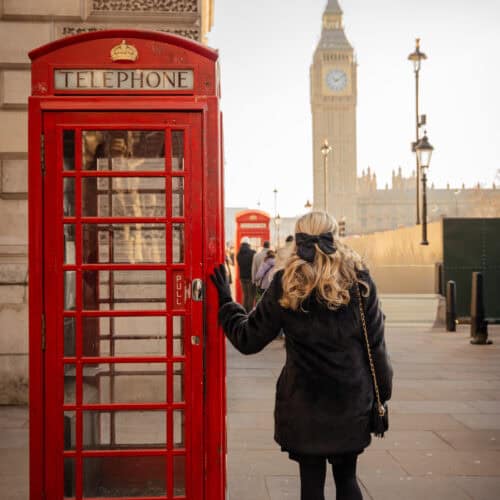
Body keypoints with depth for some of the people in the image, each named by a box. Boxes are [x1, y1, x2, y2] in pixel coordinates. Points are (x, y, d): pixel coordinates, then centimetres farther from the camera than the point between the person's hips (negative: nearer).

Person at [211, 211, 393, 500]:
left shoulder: (286, 285, -6)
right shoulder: (359, 280, -4)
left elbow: (248, 340, -3)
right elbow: (376, 345, -1)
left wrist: (225, 300, 10)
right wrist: (382, 394, 10)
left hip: (304, 403, -1)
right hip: (351, 400, 1)